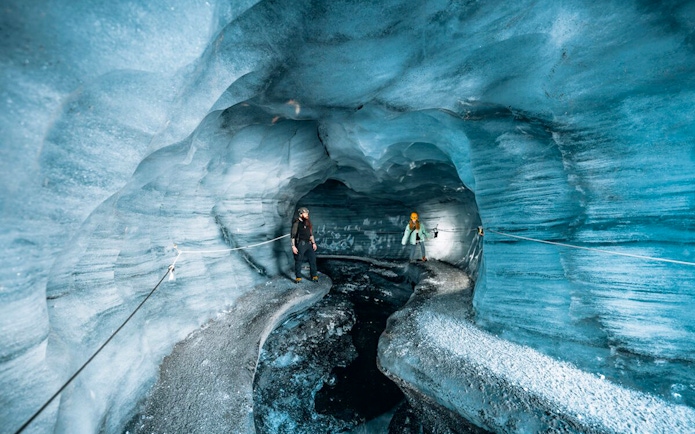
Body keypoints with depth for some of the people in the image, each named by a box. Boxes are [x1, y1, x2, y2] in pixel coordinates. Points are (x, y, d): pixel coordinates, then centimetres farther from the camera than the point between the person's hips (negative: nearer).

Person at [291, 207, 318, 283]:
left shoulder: (308, 222, 11)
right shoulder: (296, 223, -9)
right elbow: (293, 235, -10)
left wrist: (313, 243, 13)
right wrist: (293, 246, -14)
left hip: (309, 244, 6)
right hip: (300, 244, -6)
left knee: (313, 259, 6)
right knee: (298, 261, 4)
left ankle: (314, 276, 18)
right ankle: (298, 277, 18)